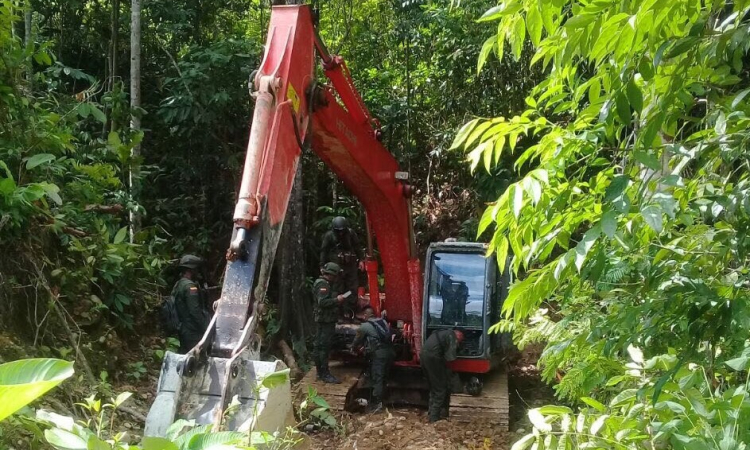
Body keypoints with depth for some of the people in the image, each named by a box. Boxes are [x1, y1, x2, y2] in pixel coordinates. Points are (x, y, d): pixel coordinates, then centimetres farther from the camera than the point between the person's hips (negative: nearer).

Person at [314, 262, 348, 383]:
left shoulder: (326, 284, 18)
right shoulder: (323, 284, -15)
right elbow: (322, 302, -25)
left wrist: (338, 299, 12)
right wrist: (337, 300, -22)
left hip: (325, 320, 11)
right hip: (326, 320, -11)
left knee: (319, 346, 14)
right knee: (325, 347, -10)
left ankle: (320, 372, 21)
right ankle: (325, 374, -9)